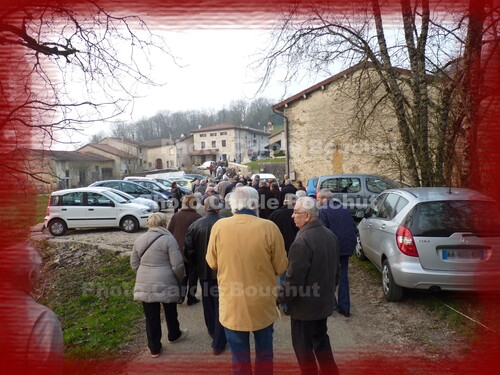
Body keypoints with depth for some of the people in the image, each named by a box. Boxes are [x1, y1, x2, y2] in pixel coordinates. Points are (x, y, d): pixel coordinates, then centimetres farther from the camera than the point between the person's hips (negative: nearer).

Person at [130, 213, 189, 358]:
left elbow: (134, 264, 12)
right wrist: (179, 279, 4)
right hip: (165, 284, -4)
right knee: (170, 312, 19)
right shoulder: (168, 239, -11)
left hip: (144, 285, 4)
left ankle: (154, 348, 23)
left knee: (151, 316, 13)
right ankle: (174, 335, 41)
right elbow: (178, 265, -14)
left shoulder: (139, 239, 6)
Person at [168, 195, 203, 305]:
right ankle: (191, 298, 16)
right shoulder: (197, 217, -15)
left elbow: (169, 232, 4)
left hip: (178, 250, 4)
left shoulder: (176, 216, 0)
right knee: (192, 275, 10)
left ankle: (180, 296, 19)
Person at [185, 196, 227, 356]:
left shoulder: (195, 225, -9)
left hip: (204, 271, 3)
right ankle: (218, 343, 13)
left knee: (208, 302, 23)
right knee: (221, 304, 8)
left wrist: (196, 265, 11)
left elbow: (189, 249, -6)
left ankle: (212, 331, 43)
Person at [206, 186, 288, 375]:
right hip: (262, 303, 0)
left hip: (232, 303, 1)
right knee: (264, 353, 23)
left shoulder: (219, 226, -13)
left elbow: (212, 262, 1)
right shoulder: (269, 227, -16)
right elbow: (281, 267, -7)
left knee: (239, 356, 18)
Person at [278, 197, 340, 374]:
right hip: (323, 299, 8)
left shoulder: (302, 241, -27)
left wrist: (281, 297, -9)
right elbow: (336, 268, 11)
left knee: (303, 346, 11)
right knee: (321, 340, 25)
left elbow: (294, 277, -24)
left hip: (305, 304, -8)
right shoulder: (330, 235, 1)